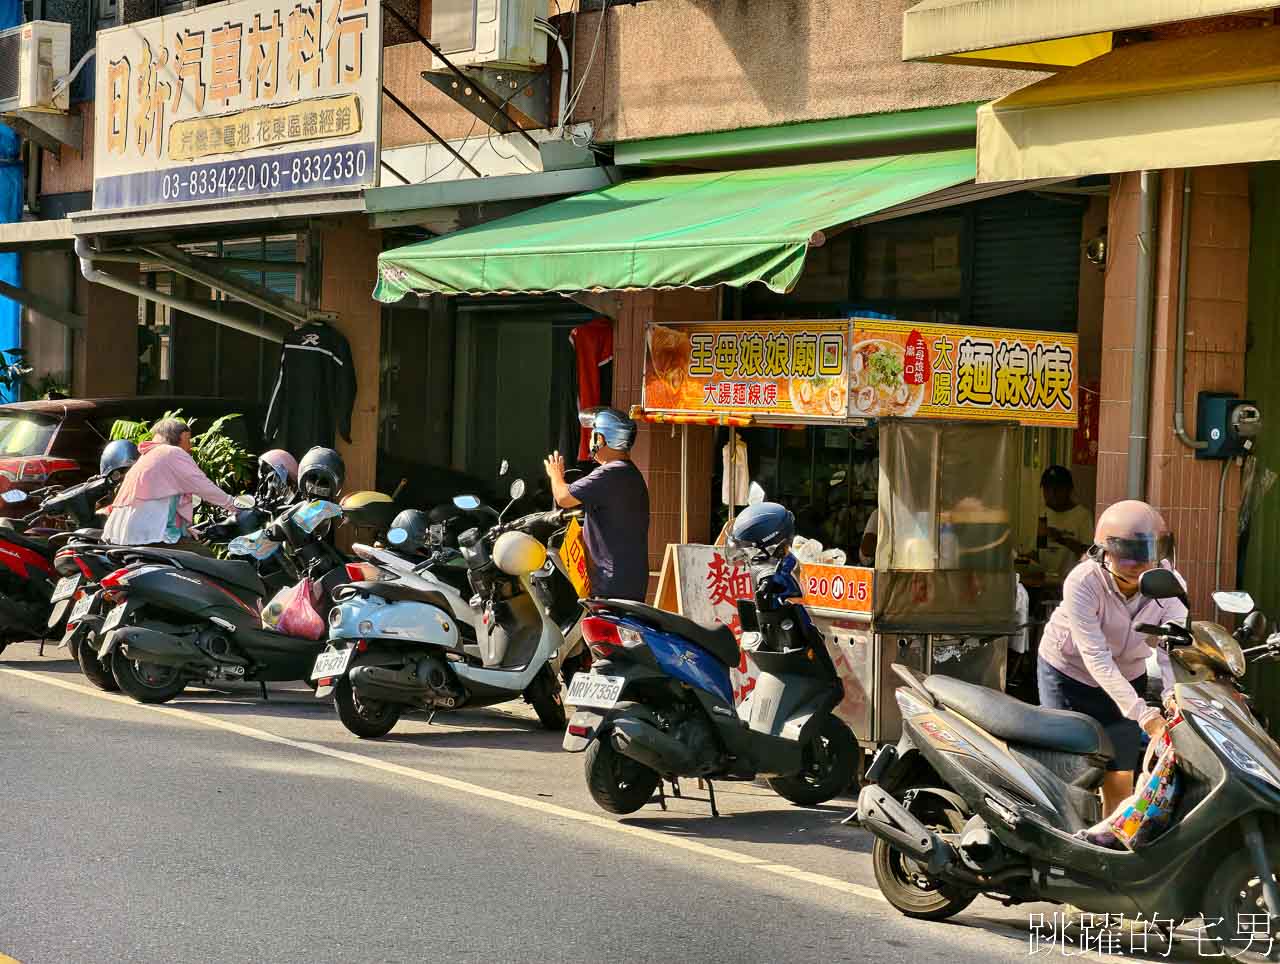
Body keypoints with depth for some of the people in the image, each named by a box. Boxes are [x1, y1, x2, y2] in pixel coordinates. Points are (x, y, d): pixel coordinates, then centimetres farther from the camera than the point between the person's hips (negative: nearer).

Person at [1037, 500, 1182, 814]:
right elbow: (1096, 658, -35)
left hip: (1128, 677, 3)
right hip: (1069, 674, -3)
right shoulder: (1082, 583, -31)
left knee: (1119, 782, 1)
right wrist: (1143, 714, -44)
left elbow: (1173, 651, -26)